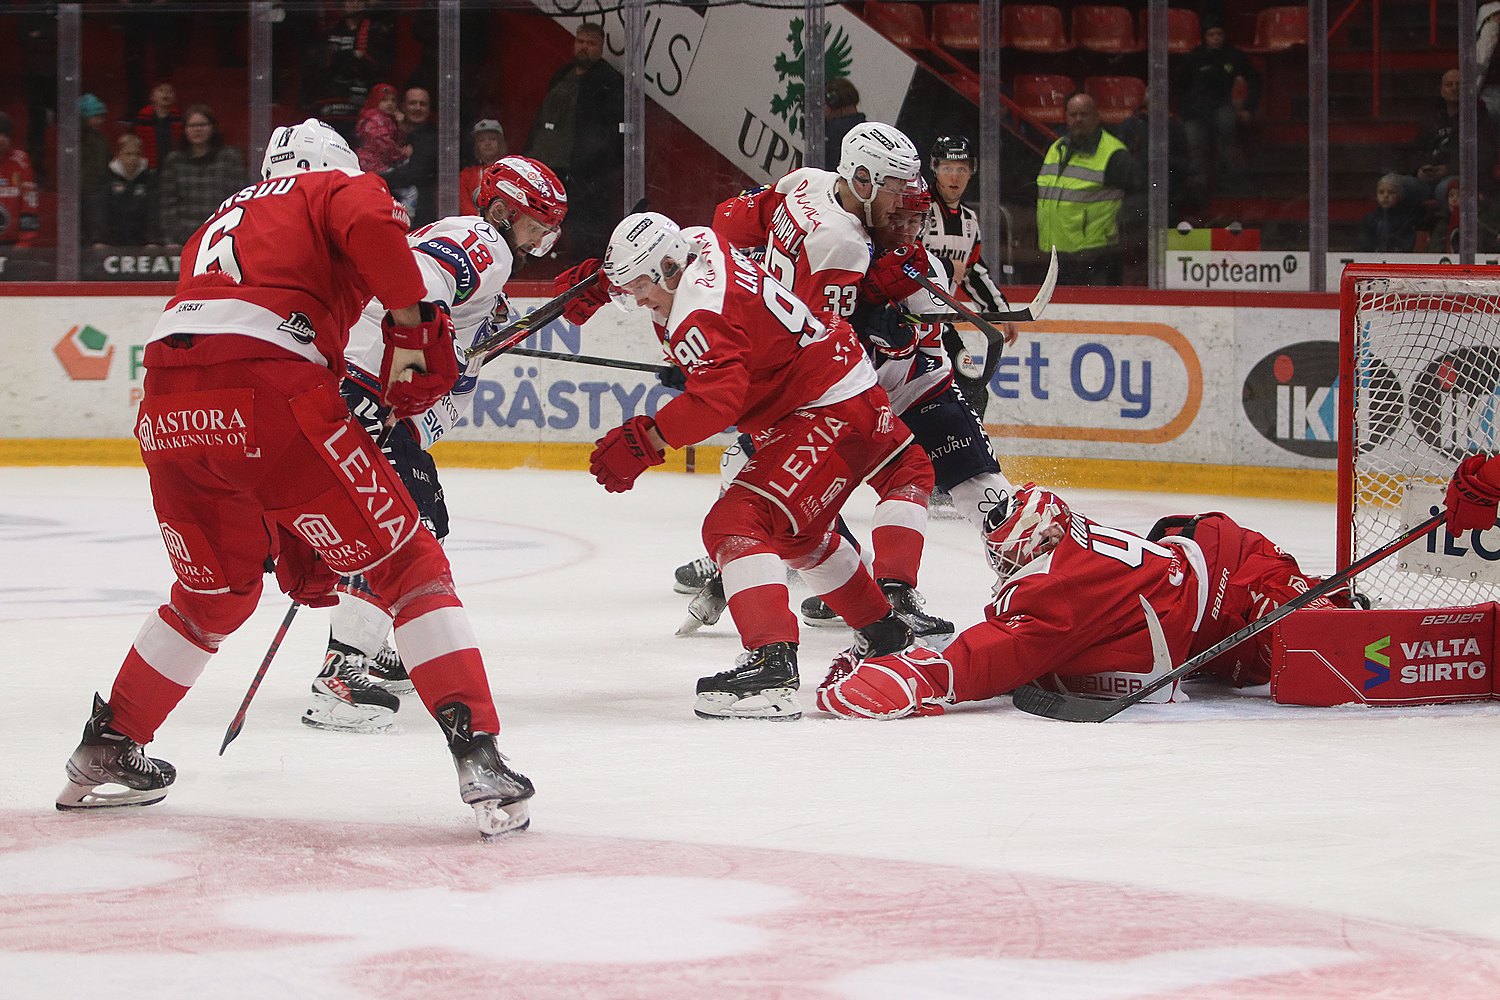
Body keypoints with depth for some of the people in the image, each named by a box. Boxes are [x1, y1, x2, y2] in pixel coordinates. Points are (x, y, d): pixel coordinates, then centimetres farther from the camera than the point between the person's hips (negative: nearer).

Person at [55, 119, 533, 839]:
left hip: (168, 408, 6)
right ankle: (479, 761, -9)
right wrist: (414, 325, -2)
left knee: (216, 591, 30)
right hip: (269, 390, -6)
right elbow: (371, 222, -10)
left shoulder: (223, 221, 38)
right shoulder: (337, 188, 19)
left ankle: (105, 751, 38)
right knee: (407, 564, 3)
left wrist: (287, 543, 39)